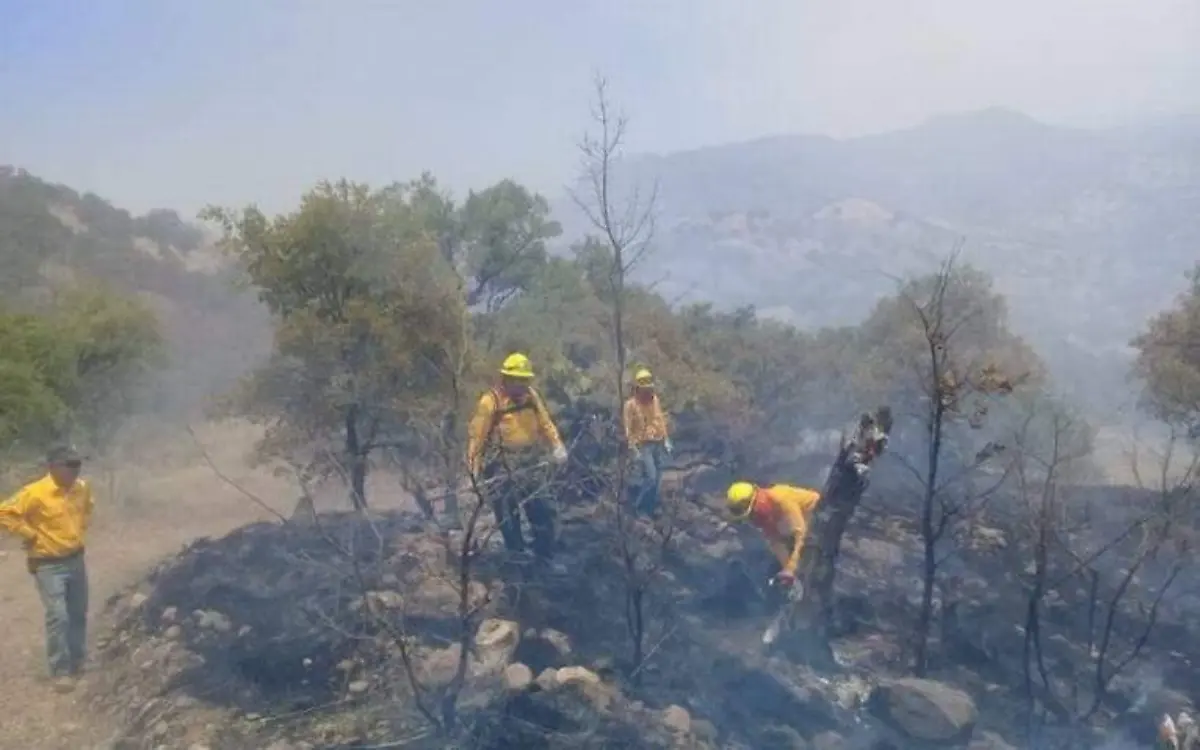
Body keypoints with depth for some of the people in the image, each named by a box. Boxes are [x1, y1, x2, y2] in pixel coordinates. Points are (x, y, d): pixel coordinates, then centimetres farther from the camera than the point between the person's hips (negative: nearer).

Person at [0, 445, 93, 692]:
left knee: (79, 614, 15)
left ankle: (78, 662, 31)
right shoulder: (35, 493, -21)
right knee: (58, 617, -10)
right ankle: (60, 672, 1)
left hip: (76, 559, 6)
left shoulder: (82, 488, -1)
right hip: (49, 565, -6)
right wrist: (31, 534, -16)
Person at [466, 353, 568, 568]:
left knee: (543, 510, 7)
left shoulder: (531, 396, 3)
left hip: (530, 463, 5)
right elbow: (477, 432, -14)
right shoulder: (490, 400, -14)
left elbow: (545, 423, 8)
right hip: (502, 466, -5)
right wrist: (473, 463, -17)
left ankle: (546, 557, 19)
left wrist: (557, 446, -7)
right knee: (508, 514, 4)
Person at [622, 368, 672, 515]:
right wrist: (634, 449, -15)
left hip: (658, 444, 6)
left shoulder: (655, 400, 6)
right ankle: (636, 504, 5)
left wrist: (666, 440, 10)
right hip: (644, 445, -6)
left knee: (658, 478, 8)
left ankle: (652, 507, 21)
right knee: (650, 477, -13)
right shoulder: (631, 404, -12)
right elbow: (628, 428, -12)